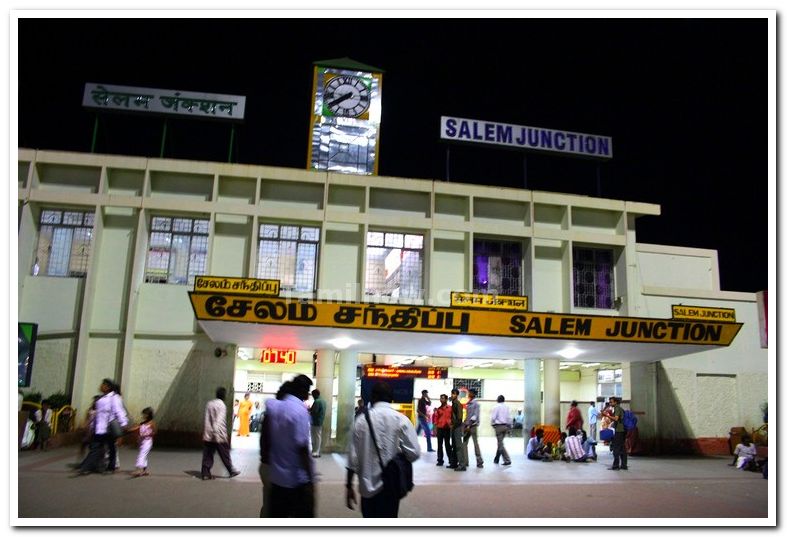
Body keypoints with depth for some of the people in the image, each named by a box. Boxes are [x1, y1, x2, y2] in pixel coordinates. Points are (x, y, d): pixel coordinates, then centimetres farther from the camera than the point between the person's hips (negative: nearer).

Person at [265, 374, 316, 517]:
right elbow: (302, 447, -21)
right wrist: (310, 478, -16)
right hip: (299, 479, -6)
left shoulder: (272, 407, 2)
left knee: (277, 518, 14)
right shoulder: (300, 410, -18)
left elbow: (265, 439, 11)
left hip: (277, 476, 7)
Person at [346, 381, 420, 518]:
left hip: (367, 485, 2)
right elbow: (414, 452, -11)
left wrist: (349, 486, 7)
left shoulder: (361, 420, -2)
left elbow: (353, 456, -1)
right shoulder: (401, 420, -6)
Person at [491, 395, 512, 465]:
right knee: (500, 443, 17)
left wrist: (493, 425, 5)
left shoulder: (496, 407, -8)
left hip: (498, 426, -6)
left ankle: (507, 460, -13)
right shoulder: (506, 407, 6)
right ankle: (496, 459, 27)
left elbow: (493, 417, -11)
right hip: (505, 426, 6)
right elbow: (509, 418, 7)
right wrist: (508, 425, 15)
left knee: (500, 444, -4)